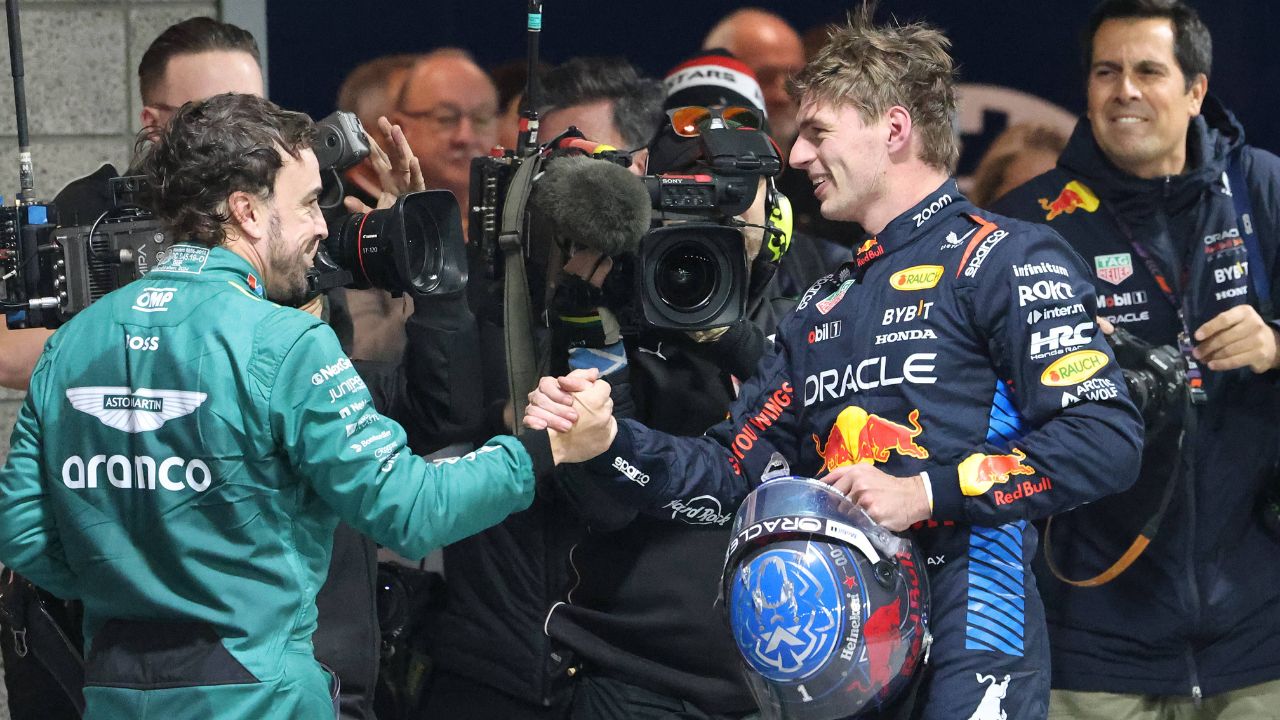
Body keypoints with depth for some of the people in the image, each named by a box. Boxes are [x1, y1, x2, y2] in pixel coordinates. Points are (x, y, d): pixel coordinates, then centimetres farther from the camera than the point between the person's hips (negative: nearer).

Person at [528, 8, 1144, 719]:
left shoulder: (1003, 258, -3)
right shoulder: (822, 309, 21)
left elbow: (1106, 438, -14)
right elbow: (727, 471, 17)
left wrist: (926, 493, -15)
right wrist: (605, 442, 0)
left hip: (962, 640, -7)